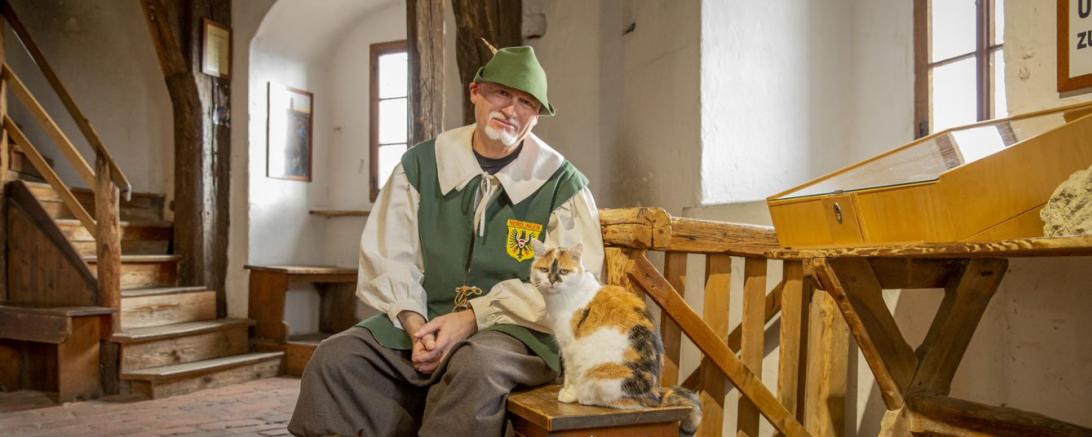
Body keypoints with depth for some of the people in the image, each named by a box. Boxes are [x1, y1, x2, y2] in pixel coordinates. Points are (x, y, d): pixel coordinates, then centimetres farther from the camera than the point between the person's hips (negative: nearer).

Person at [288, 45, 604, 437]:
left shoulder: (563, 184, 0)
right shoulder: (420, 165, 8)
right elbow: (388, 259, 5)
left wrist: (473, 316, -16)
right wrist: (414, 323, -14)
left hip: (516, 330, -2)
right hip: (426, 320, 3)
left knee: (475, 365, -37)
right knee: (335, 357, -21)